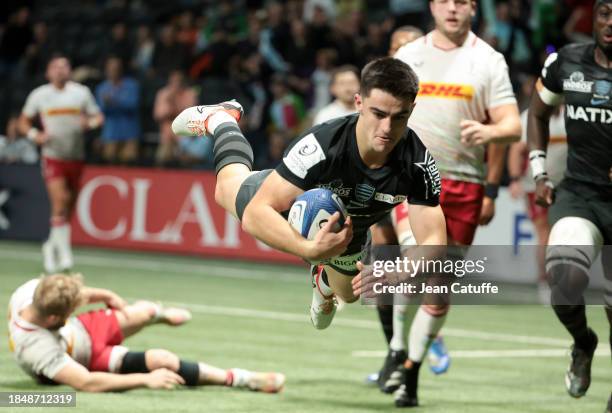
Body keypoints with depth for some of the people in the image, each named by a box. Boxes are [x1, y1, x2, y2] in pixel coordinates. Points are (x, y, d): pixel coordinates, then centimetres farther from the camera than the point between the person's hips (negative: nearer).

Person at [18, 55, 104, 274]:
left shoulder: (81, 92, 5)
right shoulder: (39, 95, 3)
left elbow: (98, 117, 11)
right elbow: (24, 122, 11)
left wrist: (90, 123, -13)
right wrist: (35, 134, -9)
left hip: (76, 156, 3)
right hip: (52, 156, -3)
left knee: (68, 207, 7)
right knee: (60, 201, -19)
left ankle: (51, 246, 29)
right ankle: (64, 252, -15)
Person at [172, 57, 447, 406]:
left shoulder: (419, 163, -40)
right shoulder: (322, 144, -49)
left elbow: (433, 241, -40)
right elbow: (255, 214, -50)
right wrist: (311, 249, -67)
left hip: (349, 228, 2)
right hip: (292, 201, -2)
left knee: (346, 292, 33)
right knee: (228, 189, 31)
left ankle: (325, 282, 70)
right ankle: (220, 121, 59)